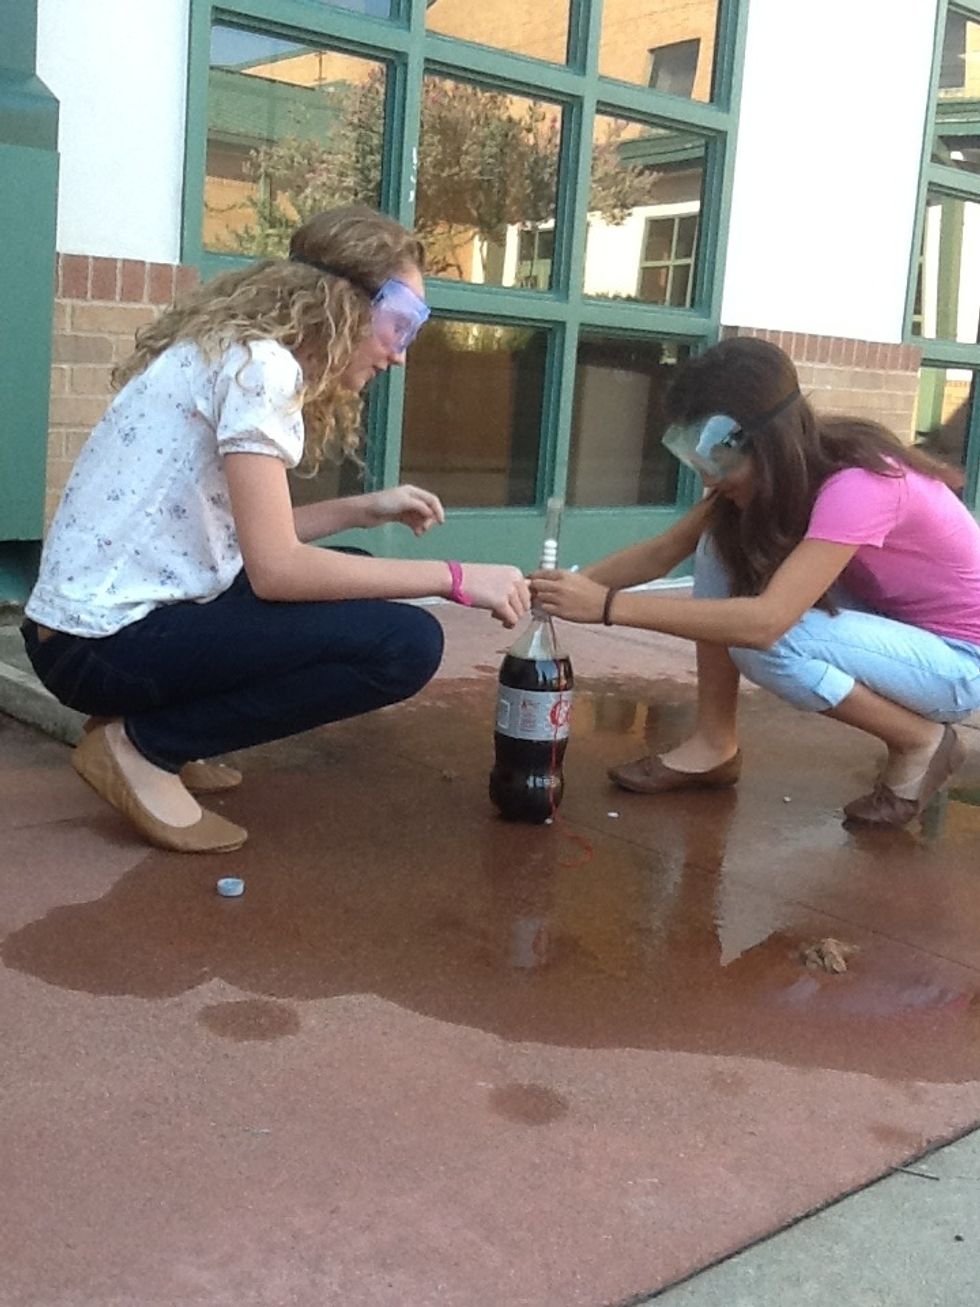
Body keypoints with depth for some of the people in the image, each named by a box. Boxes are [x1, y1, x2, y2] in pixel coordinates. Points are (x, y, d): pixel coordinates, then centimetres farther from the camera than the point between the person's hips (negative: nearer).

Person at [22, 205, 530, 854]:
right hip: (109, 639, -10)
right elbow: (274, 569, -22)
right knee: (407, 643, -15)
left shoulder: (240, 350, 12)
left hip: (120, 614, 10)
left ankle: (159, 734, 11)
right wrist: (455, 577, -17)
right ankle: (141, 744, -7)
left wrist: (364, 509, 8)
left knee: (351, 576, 17)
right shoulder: (259, 363, -16)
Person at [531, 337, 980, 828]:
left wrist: (609, 606, -43)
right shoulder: (777, 472, -7)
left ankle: (922, 743, -9)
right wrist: (574, 584, -22)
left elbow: (766, 621, -43)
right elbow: (662, 552, -5)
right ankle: (715, 744, -6)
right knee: (721, 542, -11)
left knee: (767, 644, -32)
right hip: (890, 627, 8)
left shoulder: (858, 485, -33)